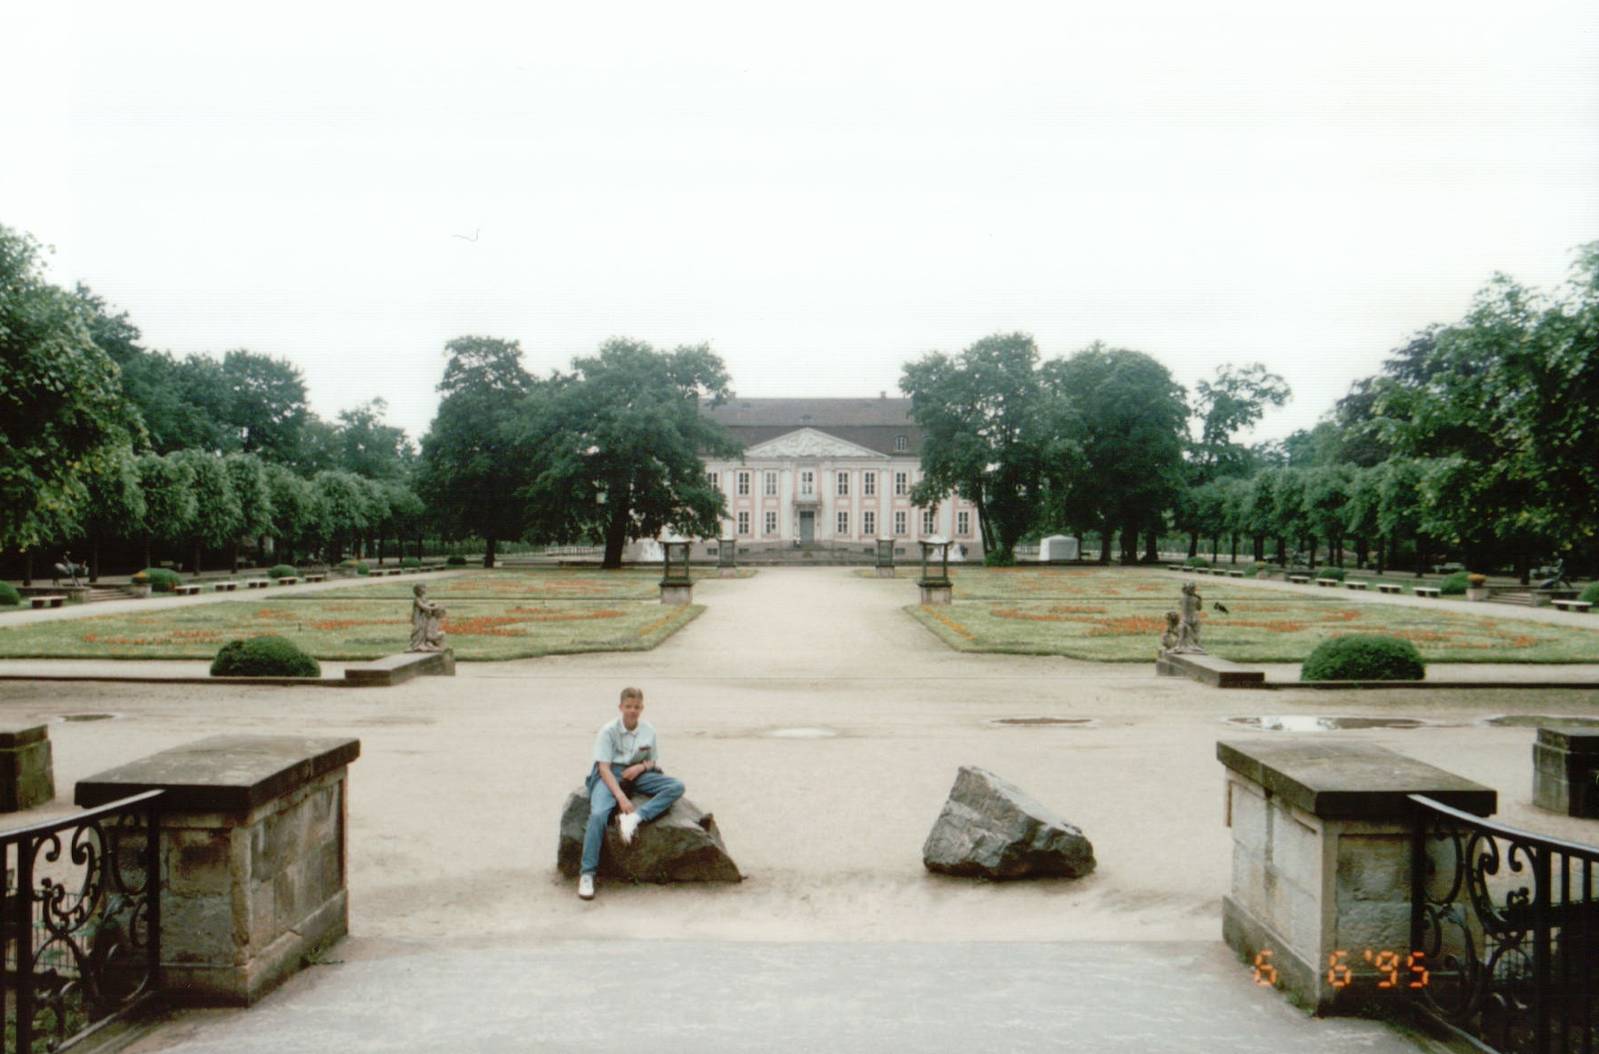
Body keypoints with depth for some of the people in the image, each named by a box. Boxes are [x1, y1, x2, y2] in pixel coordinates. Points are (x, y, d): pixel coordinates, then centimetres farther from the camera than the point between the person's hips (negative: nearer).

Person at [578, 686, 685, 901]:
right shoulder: (608, 730, -10)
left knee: (676, 786, -20)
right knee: (598, 813, -34)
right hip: (610, 775, -4)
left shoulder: (648, 730, 3)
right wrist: (621, 798, -26)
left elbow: (654, 762, 14)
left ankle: (635, 817, -35)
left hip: (637, 773, 4)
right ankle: (587, 874, -29)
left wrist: (641, 766, -12)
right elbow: (604, 768, -15)